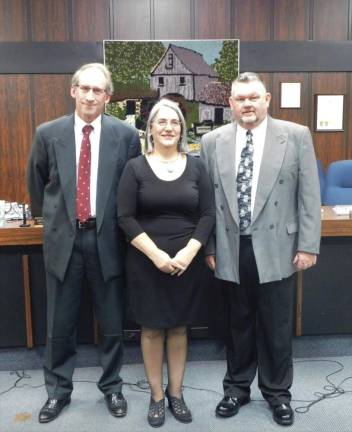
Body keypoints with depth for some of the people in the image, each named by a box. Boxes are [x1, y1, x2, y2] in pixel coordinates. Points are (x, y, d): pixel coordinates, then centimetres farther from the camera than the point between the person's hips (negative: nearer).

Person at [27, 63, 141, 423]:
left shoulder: (126, 135, -4)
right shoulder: (48, 133, 0)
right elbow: (37, 184, 14)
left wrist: (123, 226, 7)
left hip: (107, 239, -1)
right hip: (63, 238, 1)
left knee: (111, 322, 13)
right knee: (59, 323, 13)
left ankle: (112, 387, 34)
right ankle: (58, 390, 33)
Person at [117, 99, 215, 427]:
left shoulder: (195, 167, 3)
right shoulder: (135, 167, -3)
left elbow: (208, 214, 0)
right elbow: (125, 218, -7)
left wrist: (188, 252, -13)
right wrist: (155, 253, -16)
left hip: (186, 261, 2)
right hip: (146, 262, -1)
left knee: (179, 327, 12)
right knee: (152, 328, 8)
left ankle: (176, 393, 29)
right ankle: (156, 396, 25)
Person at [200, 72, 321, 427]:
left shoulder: (296, 136, -1)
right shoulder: (212, 141, 3)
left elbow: (309, 195, -1)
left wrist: (308, 245, -5)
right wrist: (209, 246, 4)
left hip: (276, 249, -1)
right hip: (231, 250, 2)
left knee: (276, 327, 11)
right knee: (238, 324, 16)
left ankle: (277, 392, 32)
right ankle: (237, 387, 35)